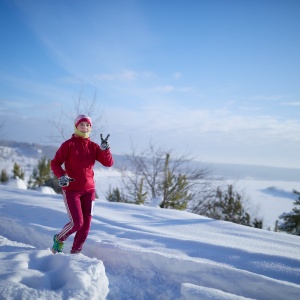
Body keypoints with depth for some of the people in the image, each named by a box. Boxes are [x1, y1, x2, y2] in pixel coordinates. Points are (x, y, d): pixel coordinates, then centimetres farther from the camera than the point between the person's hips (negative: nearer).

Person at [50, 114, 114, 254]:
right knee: (77, 223, -10)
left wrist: (105, 148, -18)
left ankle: (75, 251, 21)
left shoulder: (93, 146, 5)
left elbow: (109, 163, -2)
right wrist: (61, 176, -22)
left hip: (89, 190, 4)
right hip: (71, 190, -4)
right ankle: (59, 239, 20)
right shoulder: (68, 144, -3)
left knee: (86, 224, 2)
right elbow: (55, 163, -4)